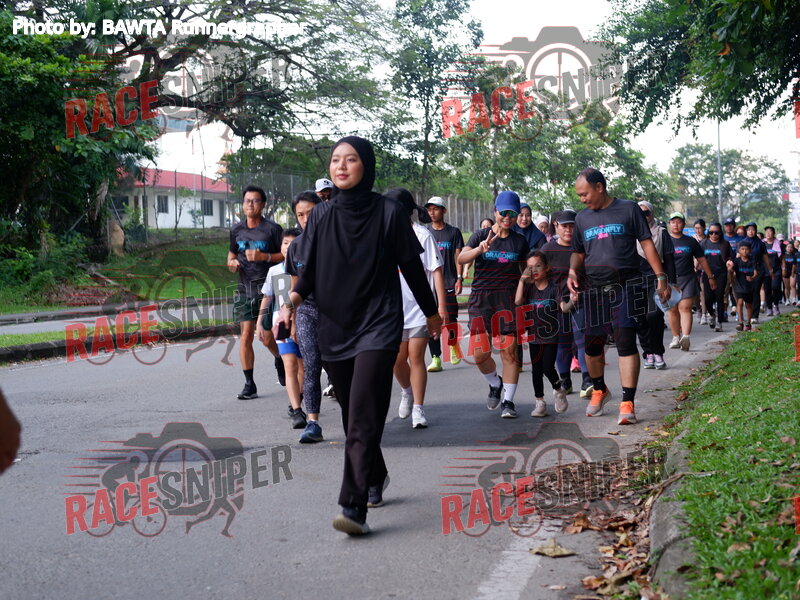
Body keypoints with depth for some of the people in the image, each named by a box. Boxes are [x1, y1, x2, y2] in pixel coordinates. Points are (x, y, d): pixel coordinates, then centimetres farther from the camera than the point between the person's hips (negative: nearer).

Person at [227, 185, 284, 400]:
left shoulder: (272, 229, -3)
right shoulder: (237, 230, 11)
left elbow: (285, 255, -2)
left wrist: (263, 257, -16)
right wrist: (232, 263, 4)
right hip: (244, 288, 4)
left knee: (267, 337, -3)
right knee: (245, 335, -3)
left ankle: (280, 360, 31)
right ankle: (249, 384, 2)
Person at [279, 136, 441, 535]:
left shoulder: (388, 212, -4)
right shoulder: (321, 215, 6)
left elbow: (411, 266, 4)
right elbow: (310, 270, 9)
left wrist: (431, 312, 14)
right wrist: (293, 300, -11)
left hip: (378, 325, -4)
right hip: (335, 327, 4)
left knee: (363, 417, -14)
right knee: (353, 416, 13)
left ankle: (354, 507, -18)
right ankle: (375, 478, 36)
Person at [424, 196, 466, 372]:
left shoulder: (453, 232, 5)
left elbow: (458, 257, 4)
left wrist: (459, 278, -6)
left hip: (449, 283, -2)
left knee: (450, 320, -1)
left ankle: (453, 345, 29)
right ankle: (435, 358, 0)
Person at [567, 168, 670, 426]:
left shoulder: (628, 209, 3)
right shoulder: (582, 218, 14)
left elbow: (647, 243, 3)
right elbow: (578, 252, 21)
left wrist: (661, 276, -3)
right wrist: (573, 271, 0)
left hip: (625, 286, -4)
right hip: (594, 289, 4)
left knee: (626, 341, -12)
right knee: (592, 345, 8)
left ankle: (627, 403, -10)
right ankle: (599, 389, 34)